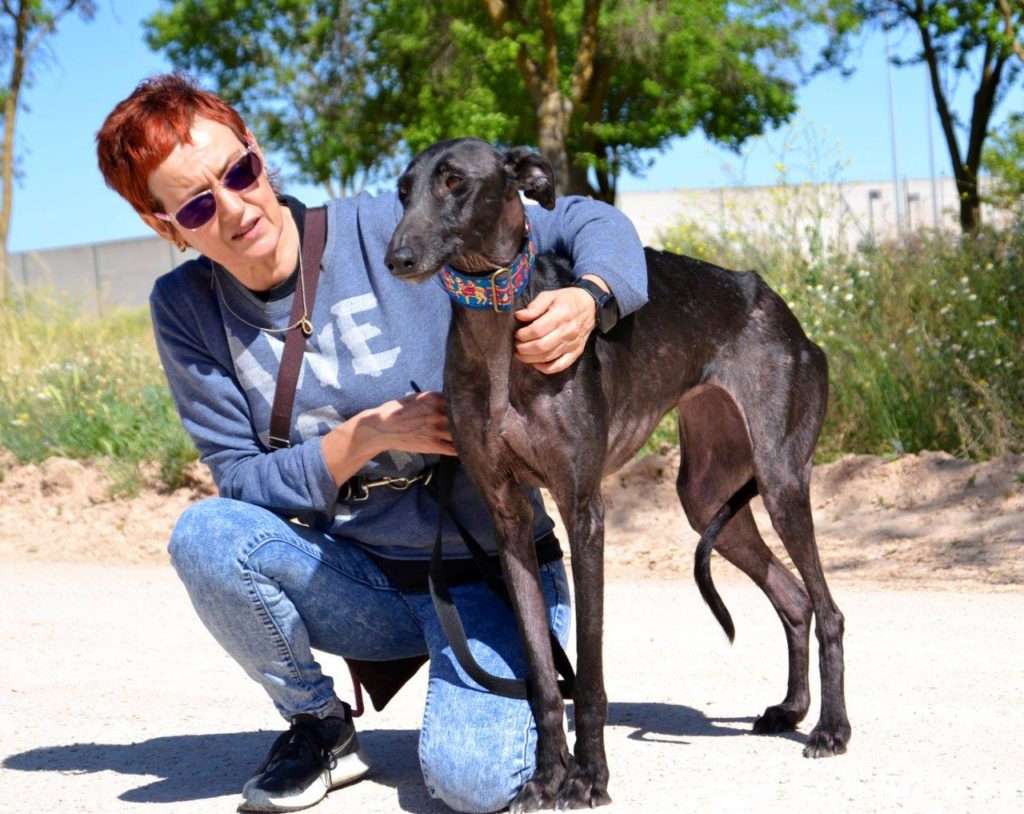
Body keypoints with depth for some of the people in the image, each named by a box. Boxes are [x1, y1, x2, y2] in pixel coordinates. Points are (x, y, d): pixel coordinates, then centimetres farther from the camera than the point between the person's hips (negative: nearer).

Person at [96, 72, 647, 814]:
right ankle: (320, 726, 0)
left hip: (487, 575, -3)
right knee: (205, 535, -27)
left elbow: (590, 224, -8)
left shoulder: (393, 230, -13)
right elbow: (242, 485, -5)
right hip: (357, 578, 3)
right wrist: (369, 434, -21)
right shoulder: (185, 309, -3)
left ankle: (526, 679, 10)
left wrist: (589, 298, -31)